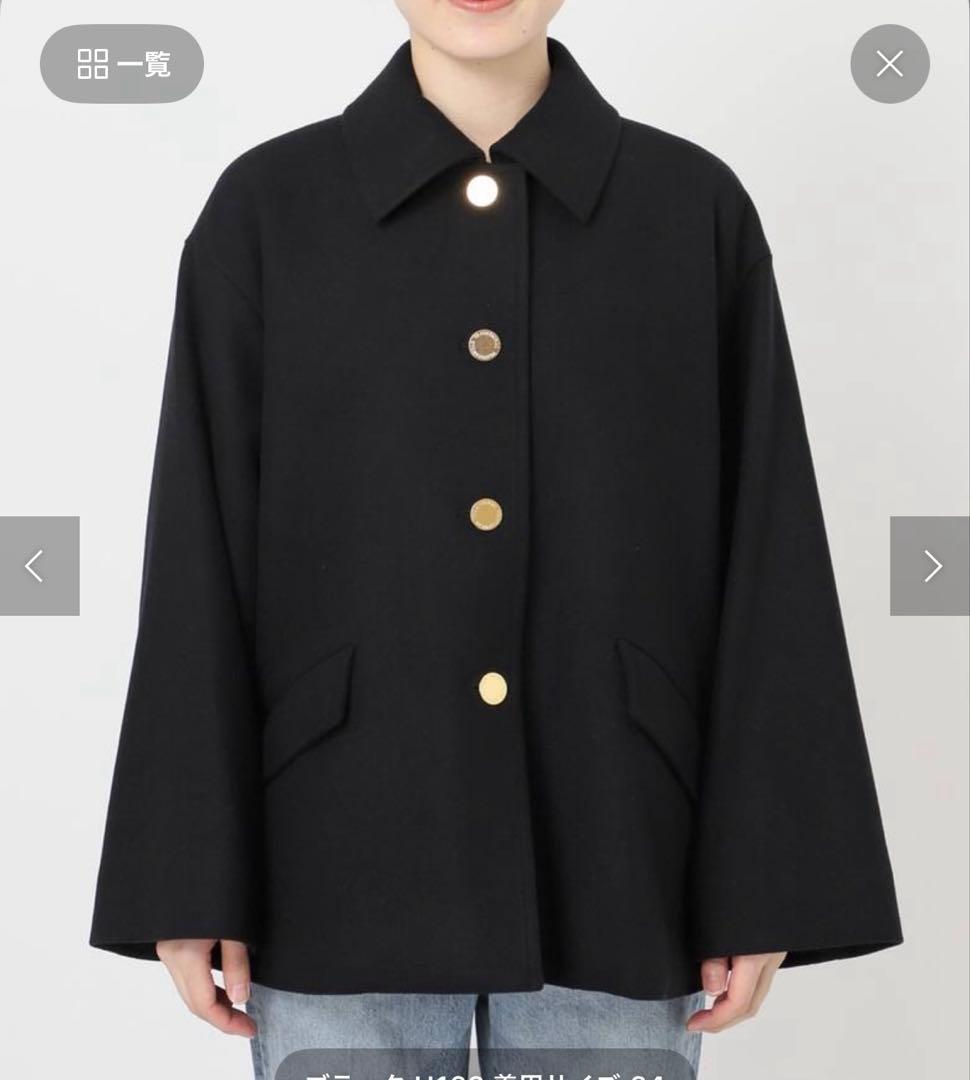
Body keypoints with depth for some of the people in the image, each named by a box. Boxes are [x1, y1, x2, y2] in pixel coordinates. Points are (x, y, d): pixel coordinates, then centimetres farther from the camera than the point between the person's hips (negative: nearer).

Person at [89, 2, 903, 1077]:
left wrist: (760, 887, -2)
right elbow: (201, 569, 0)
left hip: (610, 867, 1)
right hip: (344, 868, 0)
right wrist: (192, 884, -3)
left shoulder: (697, 208, 2)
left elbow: (770, 566, 1)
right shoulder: (265, 209, 1)